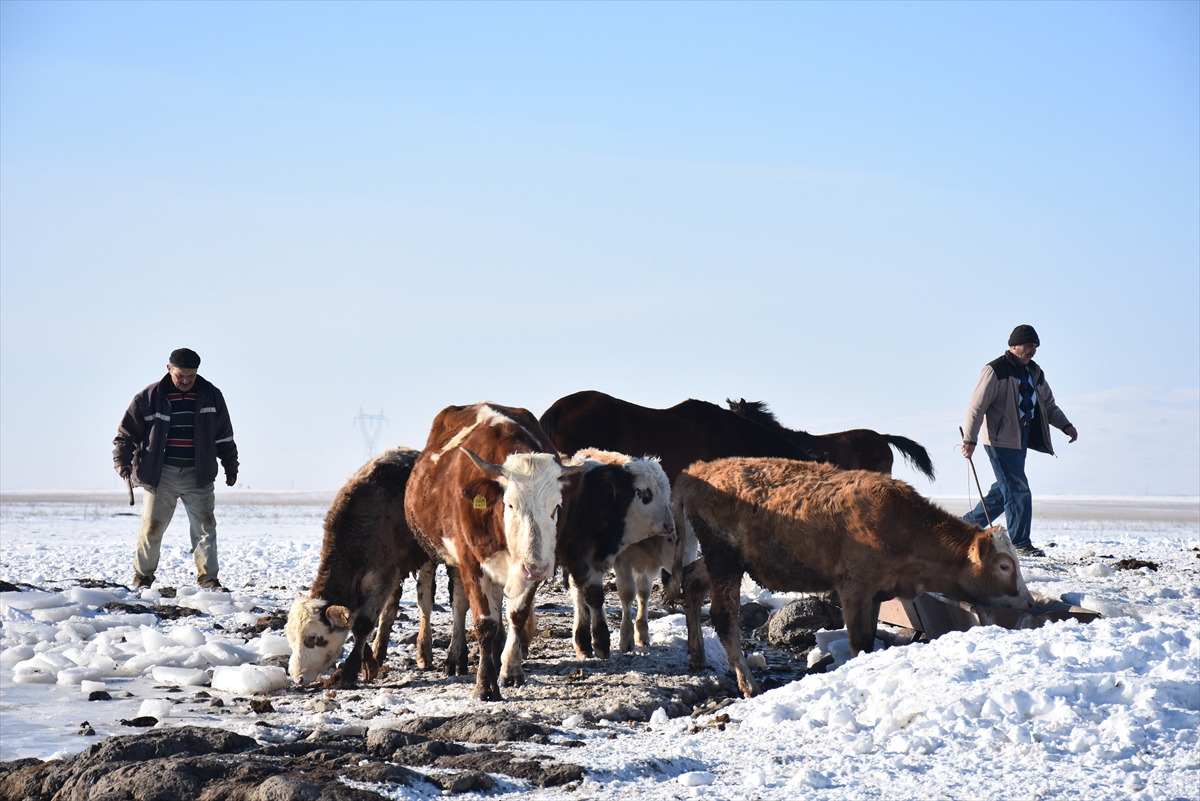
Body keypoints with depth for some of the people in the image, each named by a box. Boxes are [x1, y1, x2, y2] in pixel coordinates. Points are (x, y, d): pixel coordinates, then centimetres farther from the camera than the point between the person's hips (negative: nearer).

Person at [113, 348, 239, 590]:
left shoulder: (211, 396, 6)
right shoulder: (150, 397, -2)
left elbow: (224, 435, 14)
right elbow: (127, 432, 2)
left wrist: (231, 467, 16)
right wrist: (122, 460, -11)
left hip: (198, 476, 2)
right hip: (160, 475, -2)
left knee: (205, 526, -2)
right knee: (151, 527, 0)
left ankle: (208, 578, 3)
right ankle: (142, 577, 14)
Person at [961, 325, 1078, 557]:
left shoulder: (1035, 373, 14)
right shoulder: (996, 370, -11)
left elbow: (1048, 405, 21)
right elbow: (977, 406, -13)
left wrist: (1065, 425, 4)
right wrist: (969, 439, -18)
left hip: (1021, 439, 8)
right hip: (1001, 439, -8)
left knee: (1005, 489, 14)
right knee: (1018, 490, -9)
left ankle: (968, 525, 28)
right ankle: (1019, 543, -3)